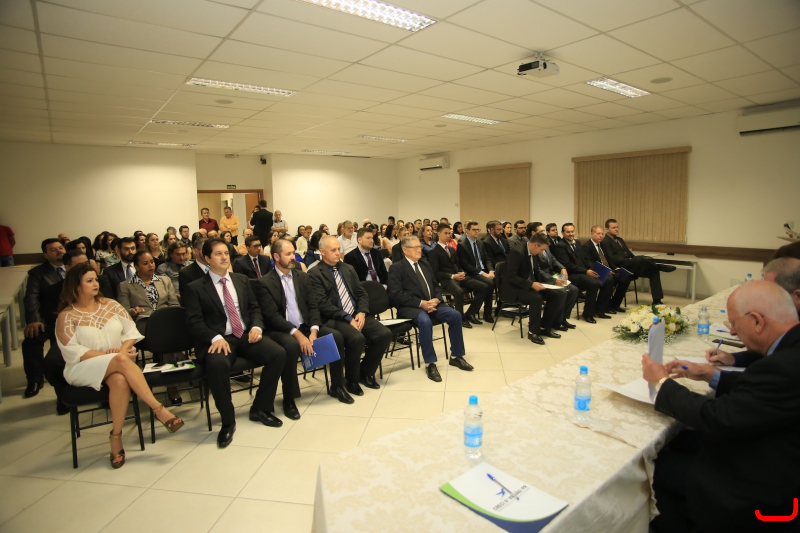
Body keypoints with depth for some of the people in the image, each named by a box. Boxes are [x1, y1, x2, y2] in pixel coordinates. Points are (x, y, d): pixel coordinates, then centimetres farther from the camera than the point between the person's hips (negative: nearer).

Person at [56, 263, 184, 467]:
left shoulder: (110, 304, 10)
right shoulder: (66, 316, 0)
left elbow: (131, 330, 6)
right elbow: (73, 352, -8)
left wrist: (123, 349, -14)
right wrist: (108, 355, -18)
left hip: (117, 365, 3)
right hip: (83, 369, -3)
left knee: (120, 381, -35)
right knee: (122, 361, -36)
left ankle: (116, 436, -21)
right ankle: (159, 410, -35)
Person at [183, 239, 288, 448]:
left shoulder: (242, 280, 16)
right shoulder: (195, 288, 3)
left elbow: (254, 308, 16)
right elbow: (194, 321, -6)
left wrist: (256, 326, -6)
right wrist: (215, 338, -23)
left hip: (246, 335, 4)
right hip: (219, 340, -4)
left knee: (278, 354, -21)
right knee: (217, 364, -38)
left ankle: (260, 408, 0)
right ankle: (228, 420, -13)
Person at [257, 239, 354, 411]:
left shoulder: (303, 276, 9)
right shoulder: (264, 283, -7)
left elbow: (313, 306, 5)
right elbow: (272, 316, -15)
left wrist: (313, 331, -13)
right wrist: (297, 334, -24)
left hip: (305, 326, 5)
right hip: (281, 331, -5)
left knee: (336, 336, -15)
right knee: (292, 346, -37)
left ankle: (337, 386, 4)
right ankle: (289, 398, -17)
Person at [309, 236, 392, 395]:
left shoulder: (348, 268, 16)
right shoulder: (314, 274, -4)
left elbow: (362, 293, 15)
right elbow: (323, 304, -13)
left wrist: (362, 313, -6)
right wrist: (348, 319, -18)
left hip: (357, 315, 6)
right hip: (334, 319, -6)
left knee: (385, 334, -14)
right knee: (357, 338, -33)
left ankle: (365, 372, 9)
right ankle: (351, 379, -4)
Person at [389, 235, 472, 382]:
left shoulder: (425, 265, 18)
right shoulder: (397, 268, -4)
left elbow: (436, 286, 19)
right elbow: (396, 295, -13)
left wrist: (436, 299, -6)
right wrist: (421, 303, -20)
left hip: (431, 304, 7)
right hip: (410, 307, -6)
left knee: (455, 315, -14)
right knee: (425, 321, -36)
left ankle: (456, 356, 2)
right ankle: (430, 363, -21)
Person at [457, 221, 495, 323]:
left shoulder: (480, 242, 15)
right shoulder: (461, 245, -7)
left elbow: (487, 259, 14)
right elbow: (465, 265, -14)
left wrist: (491, 271, -7)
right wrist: (482, 273, -19)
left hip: (485, 271, 6)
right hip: (472, 273, -6)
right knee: (490, 283, -30)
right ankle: (487, 313, -15)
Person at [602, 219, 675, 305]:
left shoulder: (619, 239, 25)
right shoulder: (605, 242, -4)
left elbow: (628, 252, 22)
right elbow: (612, 258, -14)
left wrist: (634, 259, 2)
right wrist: (629, 260, -19)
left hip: (631, 265, 9)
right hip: (622, 267, -9)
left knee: (654, 271, -11)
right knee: (640, 259, -34)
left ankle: (656, 300, -11)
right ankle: (660, 267, -4)